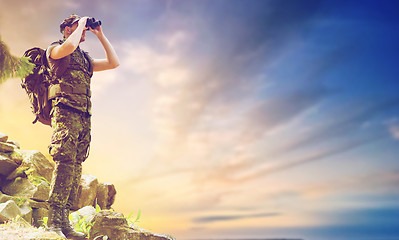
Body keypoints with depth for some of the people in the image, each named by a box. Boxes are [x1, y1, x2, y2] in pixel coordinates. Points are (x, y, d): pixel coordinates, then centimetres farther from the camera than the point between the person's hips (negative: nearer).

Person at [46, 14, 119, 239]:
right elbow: (69, 46, -14)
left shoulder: (86, 59, 29)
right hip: (65, 111, -7)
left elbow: (114, 62, 23)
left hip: (83, 117, 7)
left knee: (76, 166, -1)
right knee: (65, 161, -20)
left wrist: (101, 35, 25)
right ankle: (55, 220, -19)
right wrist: (81, 24, 3)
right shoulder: (55, 49, 10)